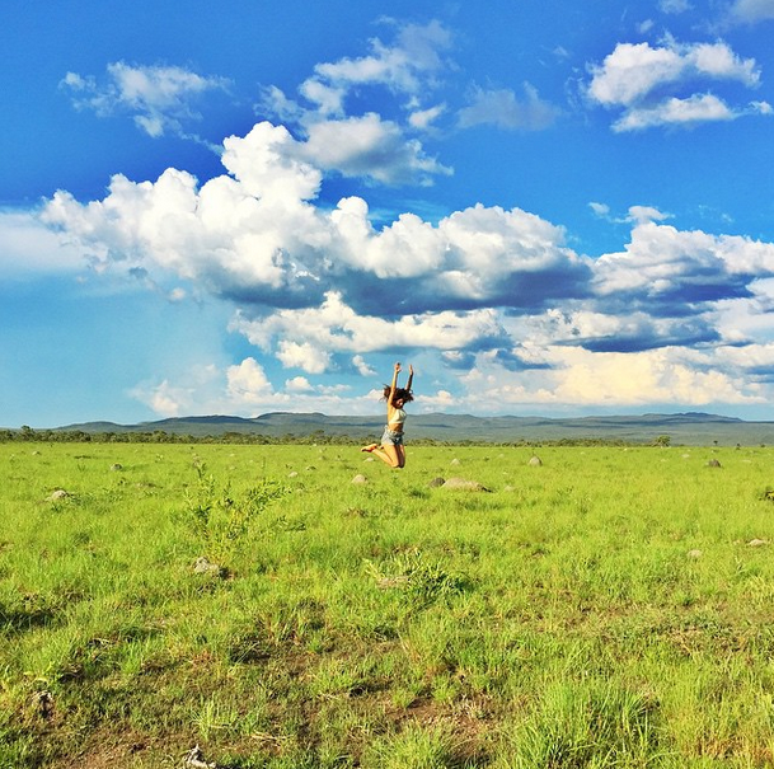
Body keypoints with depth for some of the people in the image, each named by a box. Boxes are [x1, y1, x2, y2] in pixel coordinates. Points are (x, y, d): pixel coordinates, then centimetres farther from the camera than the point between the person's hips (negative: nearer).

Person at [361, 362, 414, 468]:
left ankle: (384, 448, 22)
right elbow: (393, 389, -16)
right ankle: (373, 449, 4)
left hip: (399, 437, 7)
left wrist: (411, 375, 4)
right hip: (389, 436, -7)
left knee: (402, 464, -1)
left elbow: (407, 389, 10)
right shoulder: (390, 406, -7)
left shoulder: (400, 407, 10)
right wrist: (396, 373, -23)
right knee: (395, 464, -13)